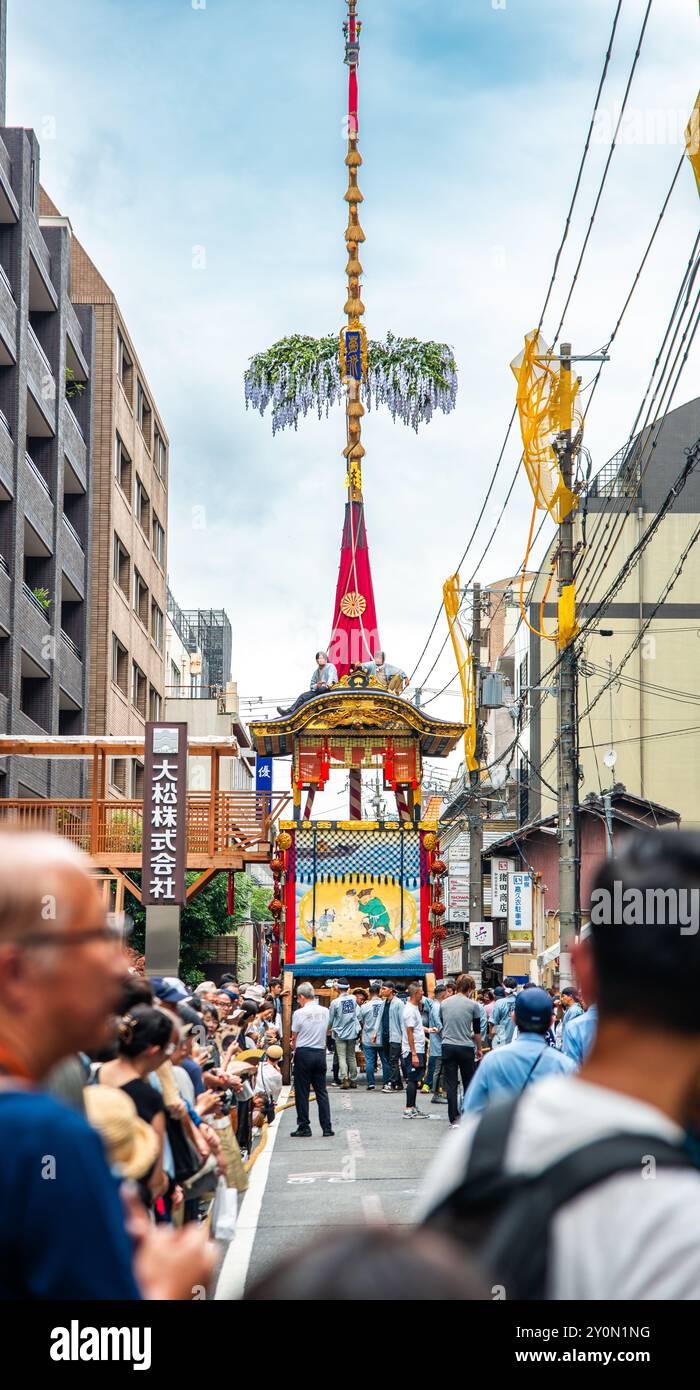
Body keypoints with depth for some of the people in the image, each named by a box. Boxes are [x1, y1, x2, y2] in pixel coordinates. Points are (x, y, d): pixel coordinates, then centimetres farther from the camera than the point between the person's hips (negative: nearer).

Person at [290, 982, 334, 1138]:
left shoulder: (299, 1013, -11)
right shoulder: (325, 1011, 2)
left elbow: (294, 1037, -2)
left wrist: (294, 1048, 18)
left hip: (303, 1053, -4)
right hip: (320, 1052, 4)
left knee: (302, 1092, 4)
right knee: (321, 1091, 8)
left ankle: (304, 1128, 5)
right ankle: (327, 1128, 5)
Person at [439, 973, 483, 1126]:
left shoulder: (444, 1003, 5)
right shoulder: (473, 1005, -4)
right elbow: (477, 1030, 2)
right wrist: (479, 1049, 14)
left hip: (447, 1046, 2)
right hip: (466, 1047, -2)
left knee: (451, 1084, 2)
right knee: (468, 1083, 12)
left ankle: (454, 1118, -2)